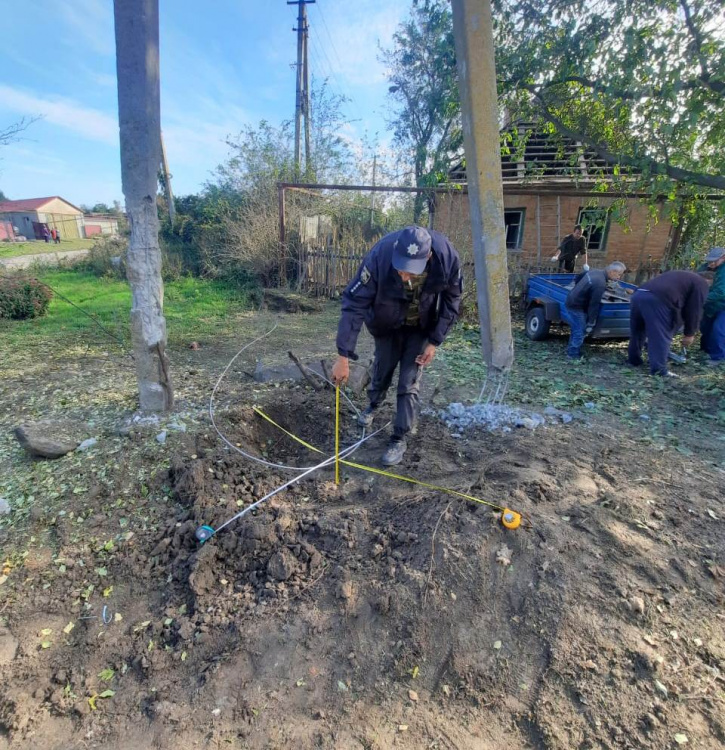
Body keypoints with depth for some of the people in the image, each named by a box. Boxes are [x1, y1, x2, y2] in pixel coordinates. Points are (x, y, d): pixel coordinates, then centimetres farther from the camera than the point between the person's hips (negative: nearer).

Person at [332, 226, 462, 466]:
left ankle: (400, 439, 14)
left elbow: (451, 301, -13)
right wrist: (344, 356, -33)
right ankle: (373, 405, 49)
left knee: (409, 382, -3)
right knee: (382, 369, 17)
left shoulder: (448, 257, -32)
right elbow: (354, 304, -31)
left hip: (422, 327, 0)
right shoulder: (380, 256, -36)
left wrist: (435, 341, -14)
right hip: (387, 325, 0)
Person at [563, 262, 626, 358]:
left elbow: (578, 277, 21)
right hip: (576, 306, -10)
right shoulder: (600, 284, -24)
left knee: (576, 330, 19)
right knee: (580, 332, -3)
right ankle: (574, 354, 8)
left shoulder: (594, 272, 4)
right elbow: (594, 305, -22)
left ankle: (571, 350, 30)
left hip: (572, 301, 10)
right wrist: (591, 324, -16)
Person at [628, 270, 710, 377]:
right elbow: (694, 310, 9)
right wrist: (690, 334, 18)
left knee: (638, 331, 22)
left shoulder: (680, 276, 40)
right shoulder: (701, 284, 15)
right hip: (657, 300, -8)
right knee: (662, 336, 0)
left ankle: (634, 359, 34)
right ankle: (659, 369, 1)